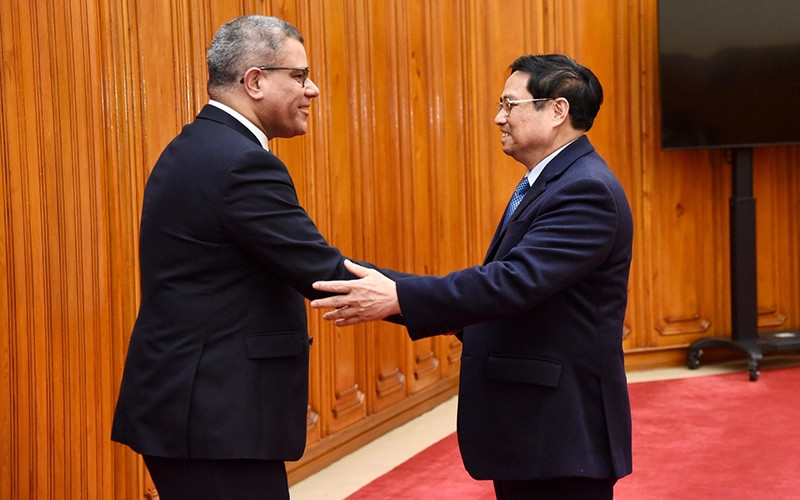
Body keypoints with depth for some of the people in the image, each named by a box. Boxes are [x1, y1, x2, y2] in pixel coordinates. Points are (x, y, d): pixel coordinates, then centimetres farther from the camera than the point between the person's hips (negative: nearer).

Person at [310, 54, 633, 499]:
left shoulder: (587, 189, -18)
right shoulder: (551, 183, 14)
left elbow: (517, 280, -29)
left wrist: (399, 297, -30)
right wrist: (457, 317, 5)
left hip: (563, 431, -10)